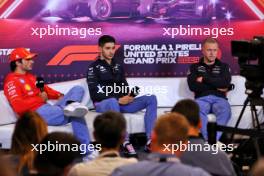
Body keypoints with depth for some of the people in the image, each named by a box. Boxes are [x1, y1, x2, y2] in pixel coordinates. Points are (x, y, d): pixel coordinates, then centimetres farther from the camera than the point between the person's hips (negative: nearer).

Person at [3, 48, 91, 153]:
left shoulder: (30, 77, 26)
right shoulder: (12, 81, -5)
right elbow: (18, 106, -18)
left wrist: (59, 96, 6)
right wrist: (40, 99, -9)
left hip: (49, 109, 10)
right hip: (35, 114, -10)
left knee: (78, 89, -4)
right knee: (76, 115, -30)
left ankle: (71, 105, -35)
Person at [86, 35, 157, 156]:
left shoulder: (118, 66, 20)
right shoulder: (94, 68, 0)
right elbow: (95, 94, -9)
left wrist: (129, 96, -6)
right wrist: (118, 100, -17)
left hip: (121, 103, 6)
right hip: (103, 104, -6)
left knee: (151, 98, -12)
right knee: (113, 102, -43)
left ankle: (150, 141, -27)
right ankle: (126, 143, -44)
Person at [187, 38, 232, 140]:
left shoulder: (223, 66, 22)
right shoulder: (195, 67, 20)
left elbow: (226, 83, 1)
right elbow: (192, 86, 2)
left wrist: (205, 79, 1)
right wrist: (216, 86, 1)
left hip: (219, 98, 1)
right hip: (202, 98, -1)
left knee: (225, 110, -37)